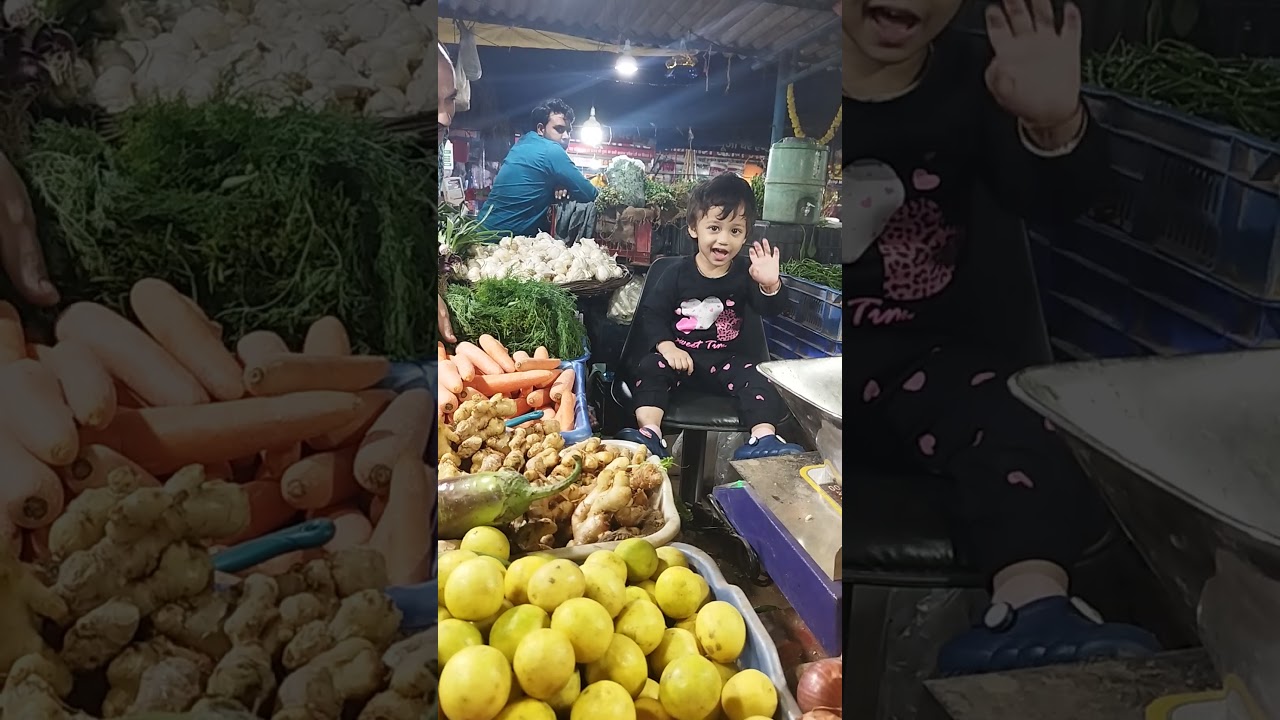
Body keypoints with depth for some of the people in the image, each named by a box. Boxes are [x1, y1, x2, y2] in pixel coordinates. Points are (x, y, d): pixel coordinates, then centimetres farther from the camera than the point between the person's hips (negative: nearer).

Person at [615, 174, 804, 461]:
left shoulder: (745, 274, -1)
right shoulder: (678, 274, -4)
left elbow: (770, 309, -11)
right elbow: (651, 313, -3)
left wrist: (770, 286, -35)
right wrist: (666, 346, -21)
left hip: (725, 359, 1)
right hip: (679, 354, -1)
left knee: (758, 380, -21)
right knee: (649, 368, -26)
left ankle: (763, 439, -27)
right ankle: (649, 432, -37)